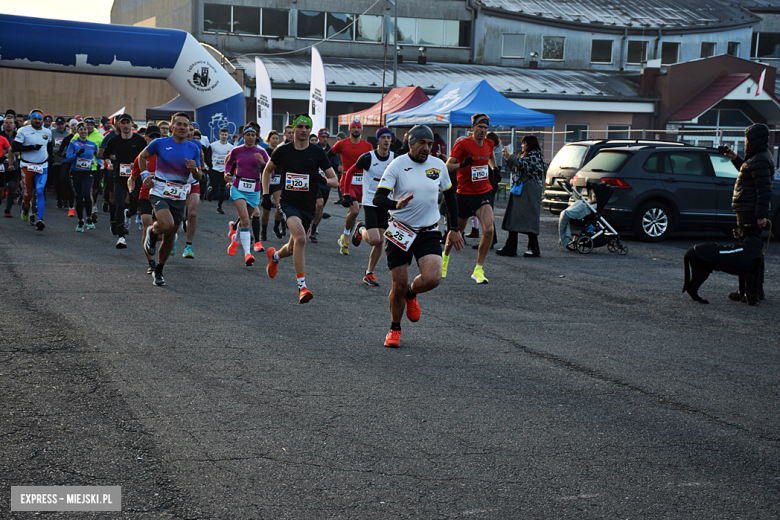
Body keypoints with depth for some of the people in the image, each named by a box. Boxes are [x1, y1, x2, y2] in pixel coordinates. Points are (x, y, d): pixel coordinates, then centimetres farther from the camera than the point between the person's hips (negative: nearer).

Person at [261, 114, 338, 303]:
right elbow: (267, 170, 17)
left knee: (293, 248, 12)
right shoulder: (283, 151, 0)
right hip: (288, 202, -2)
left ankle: (275, 256, 50)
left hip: (308, 206, 2)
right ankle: (302, 286, -26)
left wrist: (323, 180, -21)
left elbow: (334, 180, 1)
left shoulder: (317, 153, 0)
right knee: (300, 237, -28)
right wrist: (266, 194, 7)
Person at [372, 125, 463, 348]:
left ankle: (411, 294, 17)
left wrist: (454, 229, 15)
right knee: (399, 285, -2)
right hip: (400, 232, -2)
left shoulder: (438, 166, 3)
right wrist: (396, 204, -37)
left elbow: (450, 196, 17)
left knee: (432, 278, -20)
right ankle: (394, 329, 24)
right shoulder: (397, 165, -8)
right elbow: (378, 198, -16)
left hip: (428, 233, 2)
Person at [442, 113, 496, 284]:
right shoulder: (463, 144, -11)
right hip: (464, 194, -3)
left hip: (483, 194, 3)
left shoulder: (489, 144, 6)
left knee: (489, 229, -18)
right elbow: (448, 166, -16)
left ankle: (478, 270, -9)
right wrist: (463, 164, -32)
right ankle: (445, 257, 44)